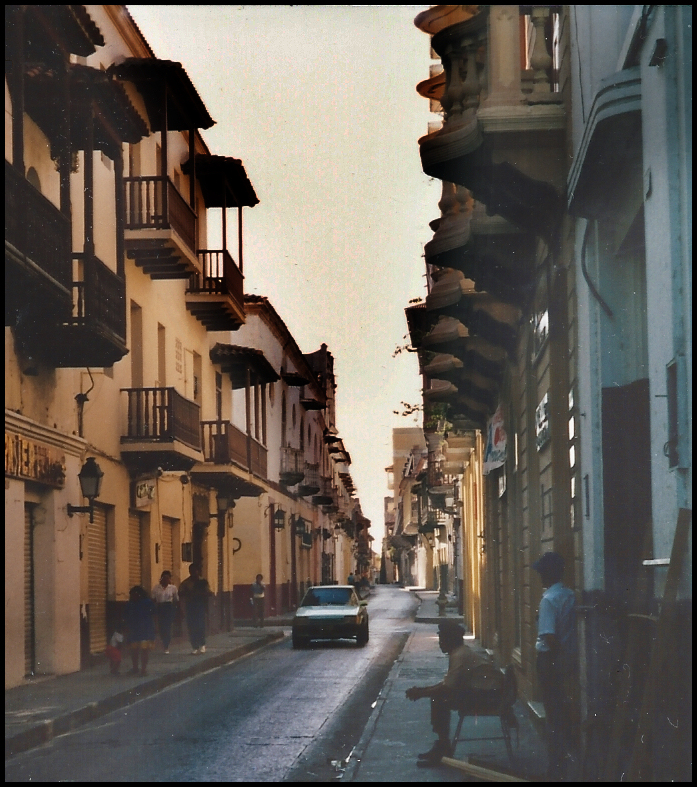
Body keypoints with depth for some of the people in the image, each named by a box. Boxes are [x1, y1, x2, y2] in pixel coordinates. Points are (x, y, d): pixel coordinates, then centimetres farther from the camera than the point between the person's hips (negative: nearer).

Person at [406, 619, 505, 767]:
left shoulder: (459, 656, -19)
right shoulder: (462, 652, 13)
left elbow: (447, 688, -23)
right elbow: (448, 683, 19)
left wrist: (421, 693, -12)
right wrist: (424, 689, 10)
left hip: (489, 696, -11)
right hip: (483, 690, 11)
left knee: (440, 700, -17)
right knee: (439, 697, 10)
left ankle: (442, 747, -7)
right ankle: (443, 745, 12)